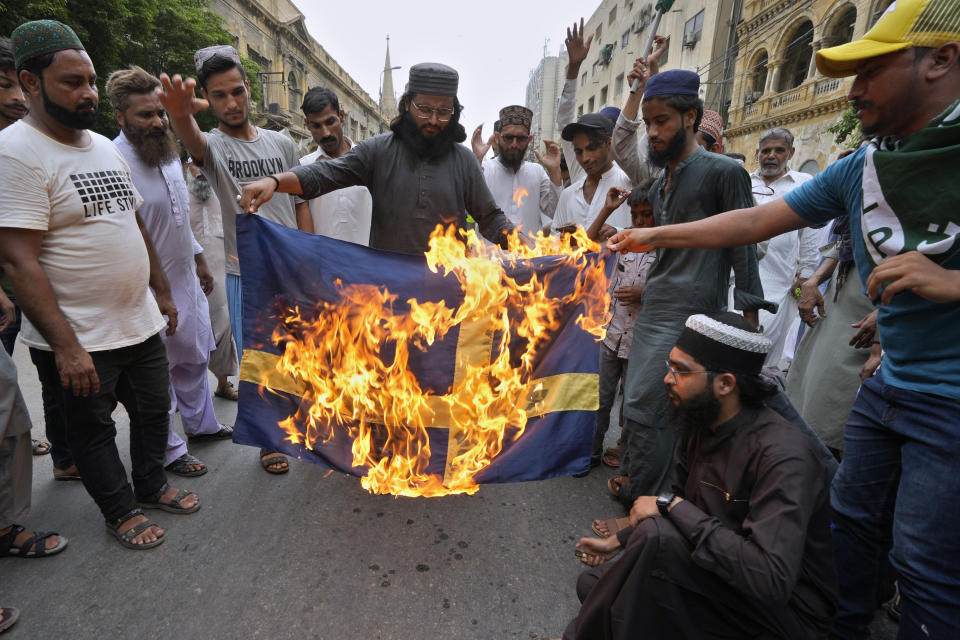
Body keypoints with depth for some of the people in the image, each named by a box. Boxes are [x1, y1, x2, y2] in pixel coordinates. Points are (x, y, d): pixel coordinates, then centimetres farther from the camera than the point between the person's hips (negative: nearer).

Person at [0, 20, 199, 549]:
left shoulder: (105, 147, 9)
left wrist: (161, 290, 15)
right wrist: (64, 345, -24)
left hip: (140, 323, 7)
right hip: (78, 340, -7)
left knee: (153, 410, 19)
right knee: (92, 430, 12)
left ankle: (152, 486, 41)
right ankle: (121, 512, 32)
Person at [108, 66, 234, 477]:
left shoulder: (169, 153, 7)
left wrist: (199, 259, 21)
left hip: (185, 277, 8)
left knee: (195, 356, 21)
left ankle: (200, 424, 42)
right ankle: (169, 450, 25)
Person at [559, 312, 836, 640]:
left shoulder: (782, 454, -29)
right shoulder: (699, 426, -4)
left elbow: (771, 578, -38)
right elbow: (684, 505, 13)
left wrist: (670, 504, -32)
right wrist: (617, 540, 10)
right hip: (718, 576, 7)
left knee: (656, 536, -30)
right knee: (593, 583, -2)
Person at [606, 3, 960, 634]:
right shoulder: (858, 170, 4)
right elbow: (753, 221, 6)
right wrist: (657, 235, 3)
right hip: (887, 385, 6)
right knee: (853, 519, 18)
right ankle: (843, 627, 38)